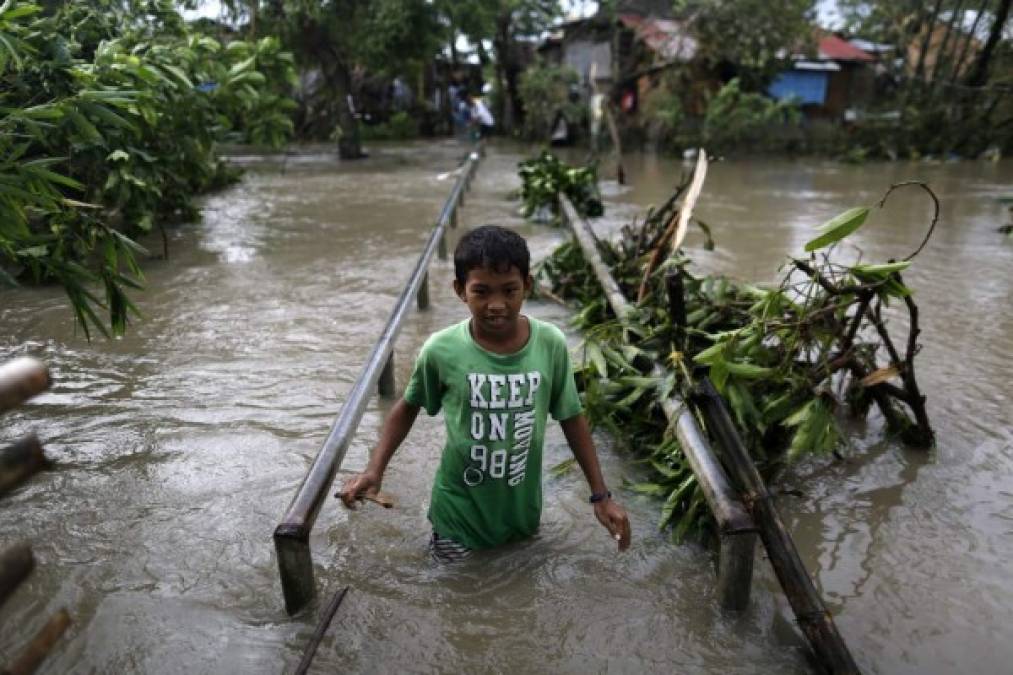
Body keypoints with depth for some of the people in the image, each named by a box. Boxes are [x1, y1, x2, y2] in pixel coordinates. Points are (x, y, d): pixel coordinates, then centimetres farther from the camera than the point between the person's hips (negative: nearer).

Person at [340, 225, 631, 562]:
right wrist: (374, 470, -14)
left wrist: (600, 495, -3)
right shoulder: (441, 350, -22)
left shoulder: (551, 345, -19)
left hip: (522, 505, 2)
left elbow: (571, 417, -5)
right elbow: (408, 407, -3)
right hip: (461, 507, -1)